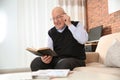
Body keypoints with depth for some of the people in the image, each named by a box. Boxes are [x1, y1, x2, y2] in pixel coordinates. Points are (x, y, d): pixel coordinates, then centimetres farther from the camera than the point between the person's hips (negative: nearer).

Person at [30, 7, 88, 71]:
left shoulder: (76, 25, 3)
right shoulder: (51, 33, 13)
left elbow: (83, 40, -16)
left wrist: (69, 25, -13)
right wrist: (46, 57, -14)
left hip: (75, 59, -3)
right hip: (56, 60, 4)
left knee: (63, 64, -38)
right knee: (36, 63, -20)